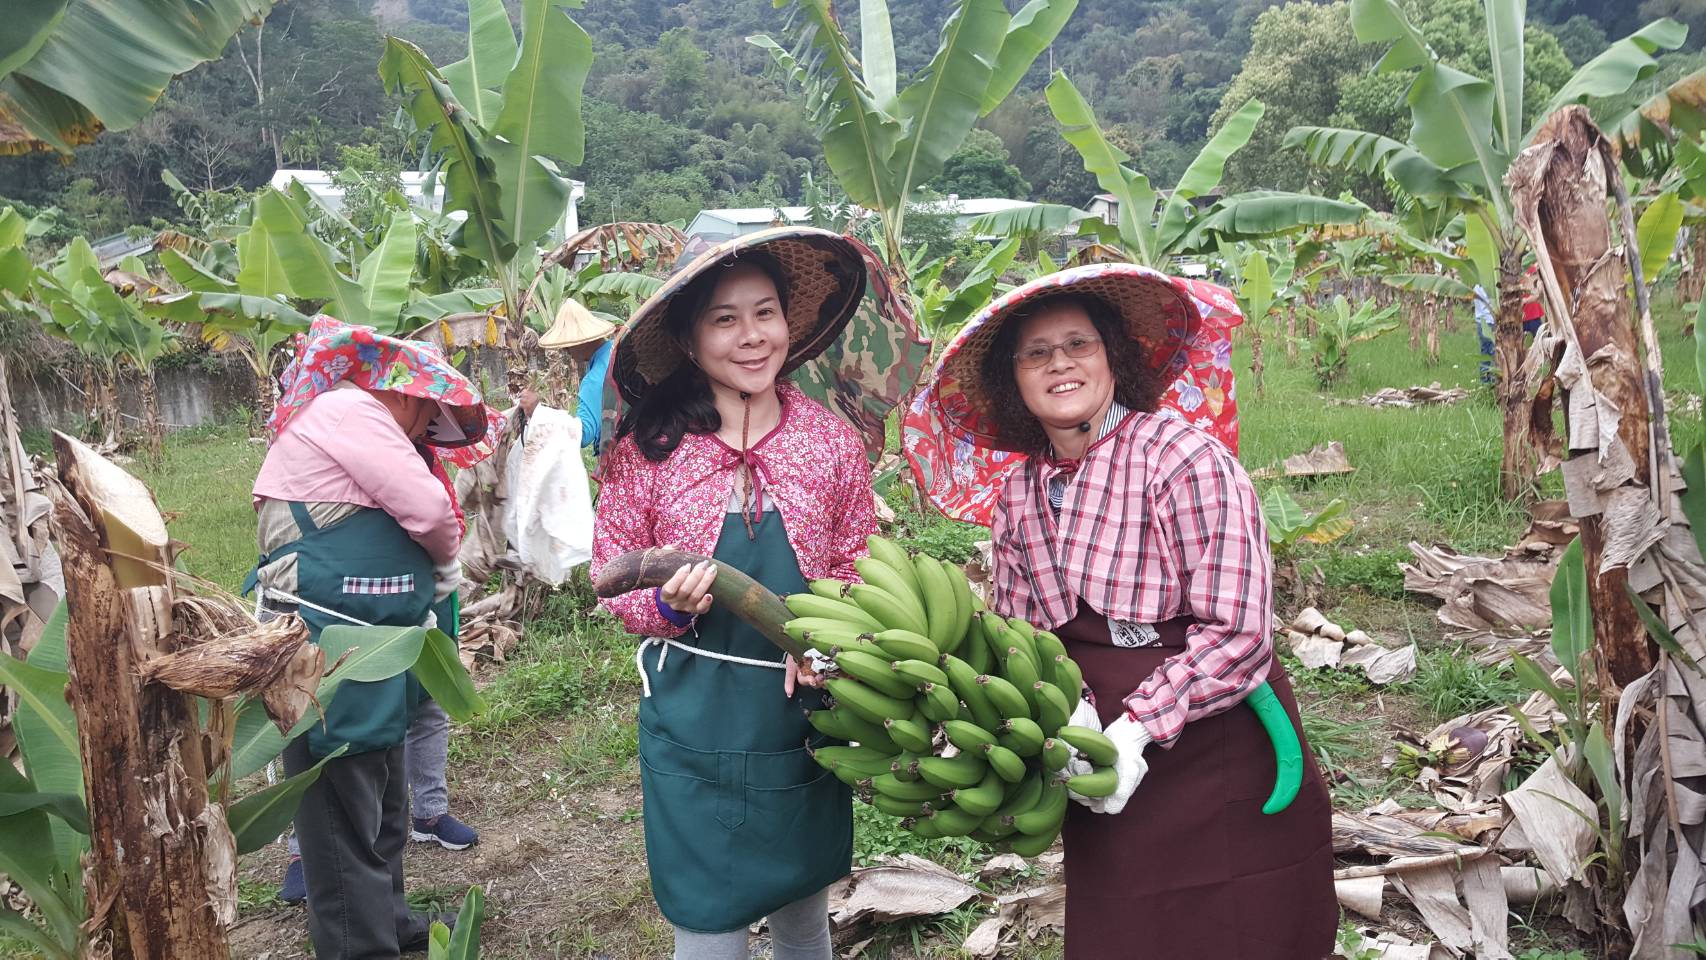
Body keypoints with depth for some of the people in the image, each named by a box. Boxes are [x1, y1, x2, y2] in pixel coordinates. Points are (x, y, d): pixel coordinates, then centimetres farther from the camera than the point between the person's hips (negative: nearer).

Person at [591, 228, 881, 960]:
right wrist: (668, 603, -20)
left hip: (801, 713, 2)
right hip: (692, 716, -1)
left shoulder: (833, 441, -3)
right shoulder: (649, 450, -7)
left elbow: (860, 569, 3)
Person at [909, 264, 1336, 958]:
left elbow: (1235, 632, -19)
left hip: (1218, 764, -5)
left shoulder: (1186, 459, -17)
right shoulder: (1018, 496, 3)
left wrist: (1138, 729, -22)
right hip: (1098, 772, 5)